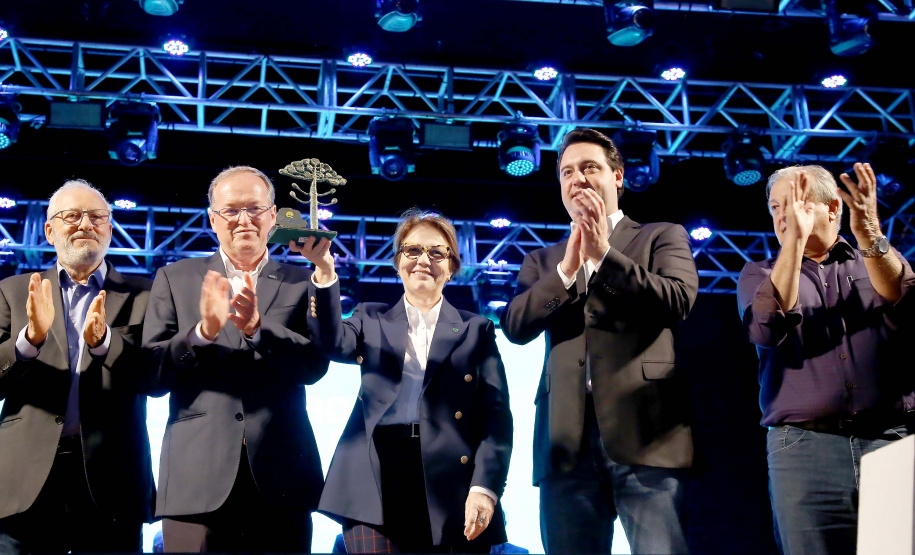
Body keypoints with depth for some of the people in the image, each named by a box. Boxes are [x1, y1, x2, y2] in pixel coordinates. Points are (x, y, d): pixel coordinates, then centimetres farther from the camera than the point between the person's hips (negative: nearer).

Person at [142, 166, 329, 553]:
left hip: (281, 477, 1)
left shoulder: (302, 284, 11)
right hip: (198, 478, 0)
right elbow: (153, 371, 3)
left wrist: (256, 328, -18)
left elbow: (315, 365, -2)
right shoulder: (175, 279, 11)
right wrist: (203, 331, -14)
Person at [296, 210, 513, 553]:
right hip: (377, 484, 0)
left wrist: (485, 487, -10)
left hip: (452, 490, 0)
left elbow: (496, 415, 4)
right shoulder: (371, 320, 18)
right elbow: (335, 344, -5)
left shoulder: (477, 330, 13)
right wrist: (325, 271, -20)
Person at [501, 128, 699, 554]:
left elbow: (679, 300, -4)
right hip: (567, 440, 3)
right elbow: (514, 326, 5)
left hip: (645, 428, -3)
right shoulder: (543, 260, 22)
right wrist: (568, 269, -6)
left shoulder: (661, 237, 15)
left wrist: (604, 254, -10)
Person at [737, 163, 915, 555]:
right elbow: (766, 331, -8)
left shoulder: (878, 262, 15)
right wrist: (795, 239, -12)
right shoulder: (760, 275, 14)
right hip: (802, 446, -1)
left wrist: (869, 234, -19)